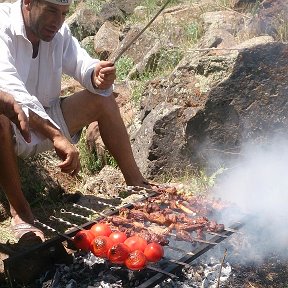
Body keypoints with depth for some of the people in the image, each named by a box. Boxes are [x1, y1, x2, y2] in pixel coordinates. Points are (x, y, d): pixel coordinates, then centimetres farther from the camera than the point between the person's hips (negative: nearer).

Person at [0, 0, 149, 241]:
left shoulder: (59, 32, -1)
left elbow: (83, 65, -2)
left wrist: (98, 77, -29)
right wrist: (57, 136, -44)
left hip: (45, 125, 7)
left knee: (103, 98, -2)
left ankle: (136, 184, 3)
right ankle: (20, 212, -24)